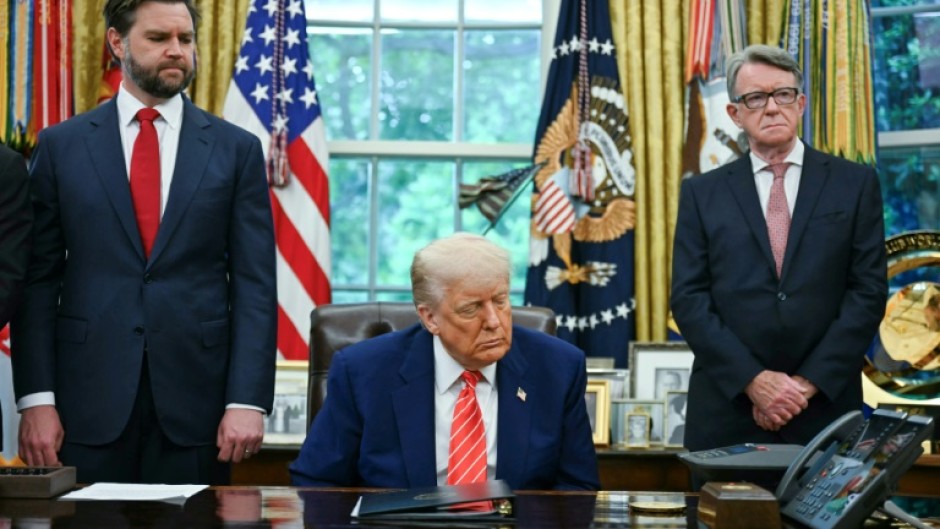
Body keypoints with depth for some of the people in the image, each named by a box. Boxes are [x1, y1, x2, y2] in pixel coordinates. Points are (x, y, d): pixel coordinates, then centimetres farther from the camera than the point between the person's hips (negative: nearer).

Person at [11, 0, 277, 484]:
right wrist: (36, 400, -4)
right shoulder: (61, 146, 6)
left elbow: (254, 284, 0)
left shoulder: (236, 150, 4)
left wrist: (247, 400, -8)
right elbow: (38, 281, 4)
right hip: (89, 403, 0)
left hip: (195, 405, 0)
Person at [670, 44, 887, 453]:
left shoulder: (855, 184, 6)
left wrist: (809, 383, -9)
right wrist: (753, 380, -11)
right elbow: (688, 298, 0)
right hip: (727, 410, 0)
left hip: (824, 408, 0)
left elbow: (868, 291, 0)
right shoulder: (702, 193, 7)